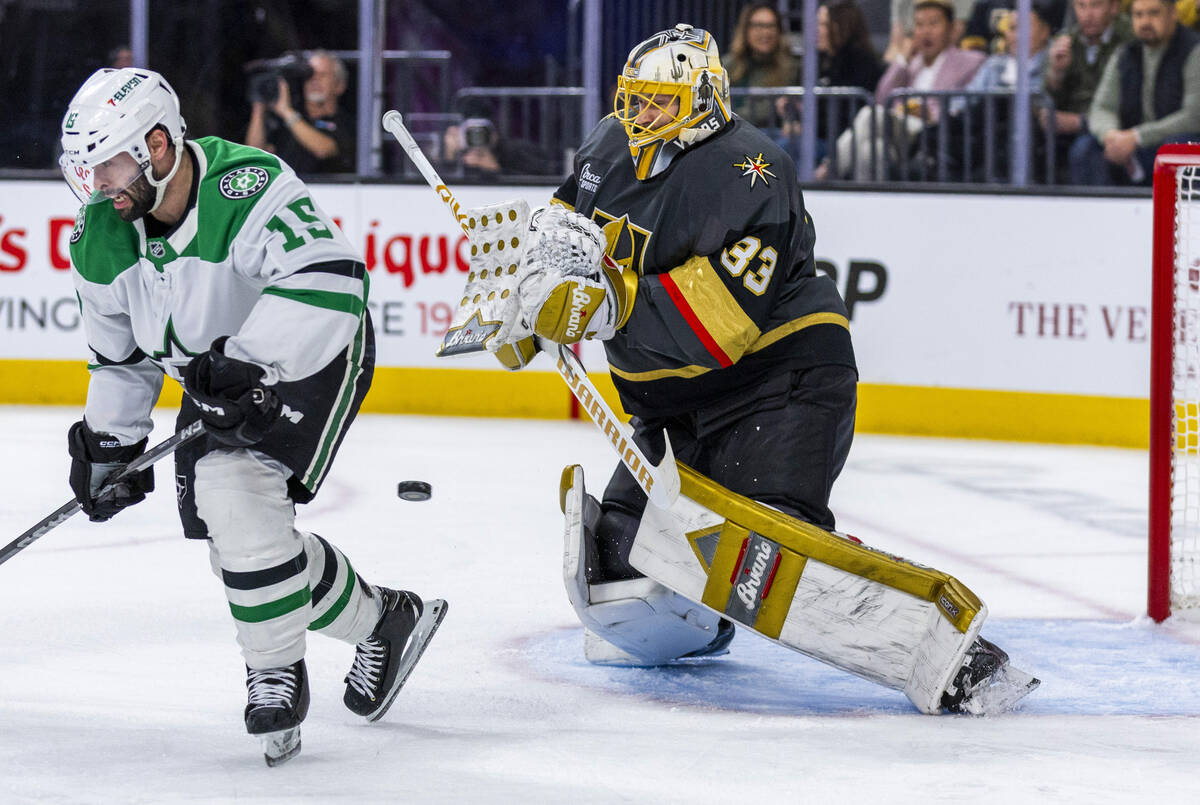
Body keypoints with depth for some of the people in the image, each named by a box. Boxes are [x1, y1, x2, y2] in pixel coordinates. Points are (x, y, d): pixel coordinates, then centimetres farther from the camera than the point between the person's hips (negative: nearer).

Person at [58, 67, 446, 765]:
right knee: (236, 537, 2)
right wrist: (109, 442, 4)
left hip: (312, 357, -8)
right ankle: (384, 620, 23)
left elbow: (327, 282, -42)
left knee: (236, 498, -24)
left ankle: (276, 673, -8)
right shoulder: (102, 238, -6)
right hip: (216, 375, 8)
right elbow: (120, 351, 9)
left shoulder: (249, 189, -31)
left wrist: (243, 362, -47)